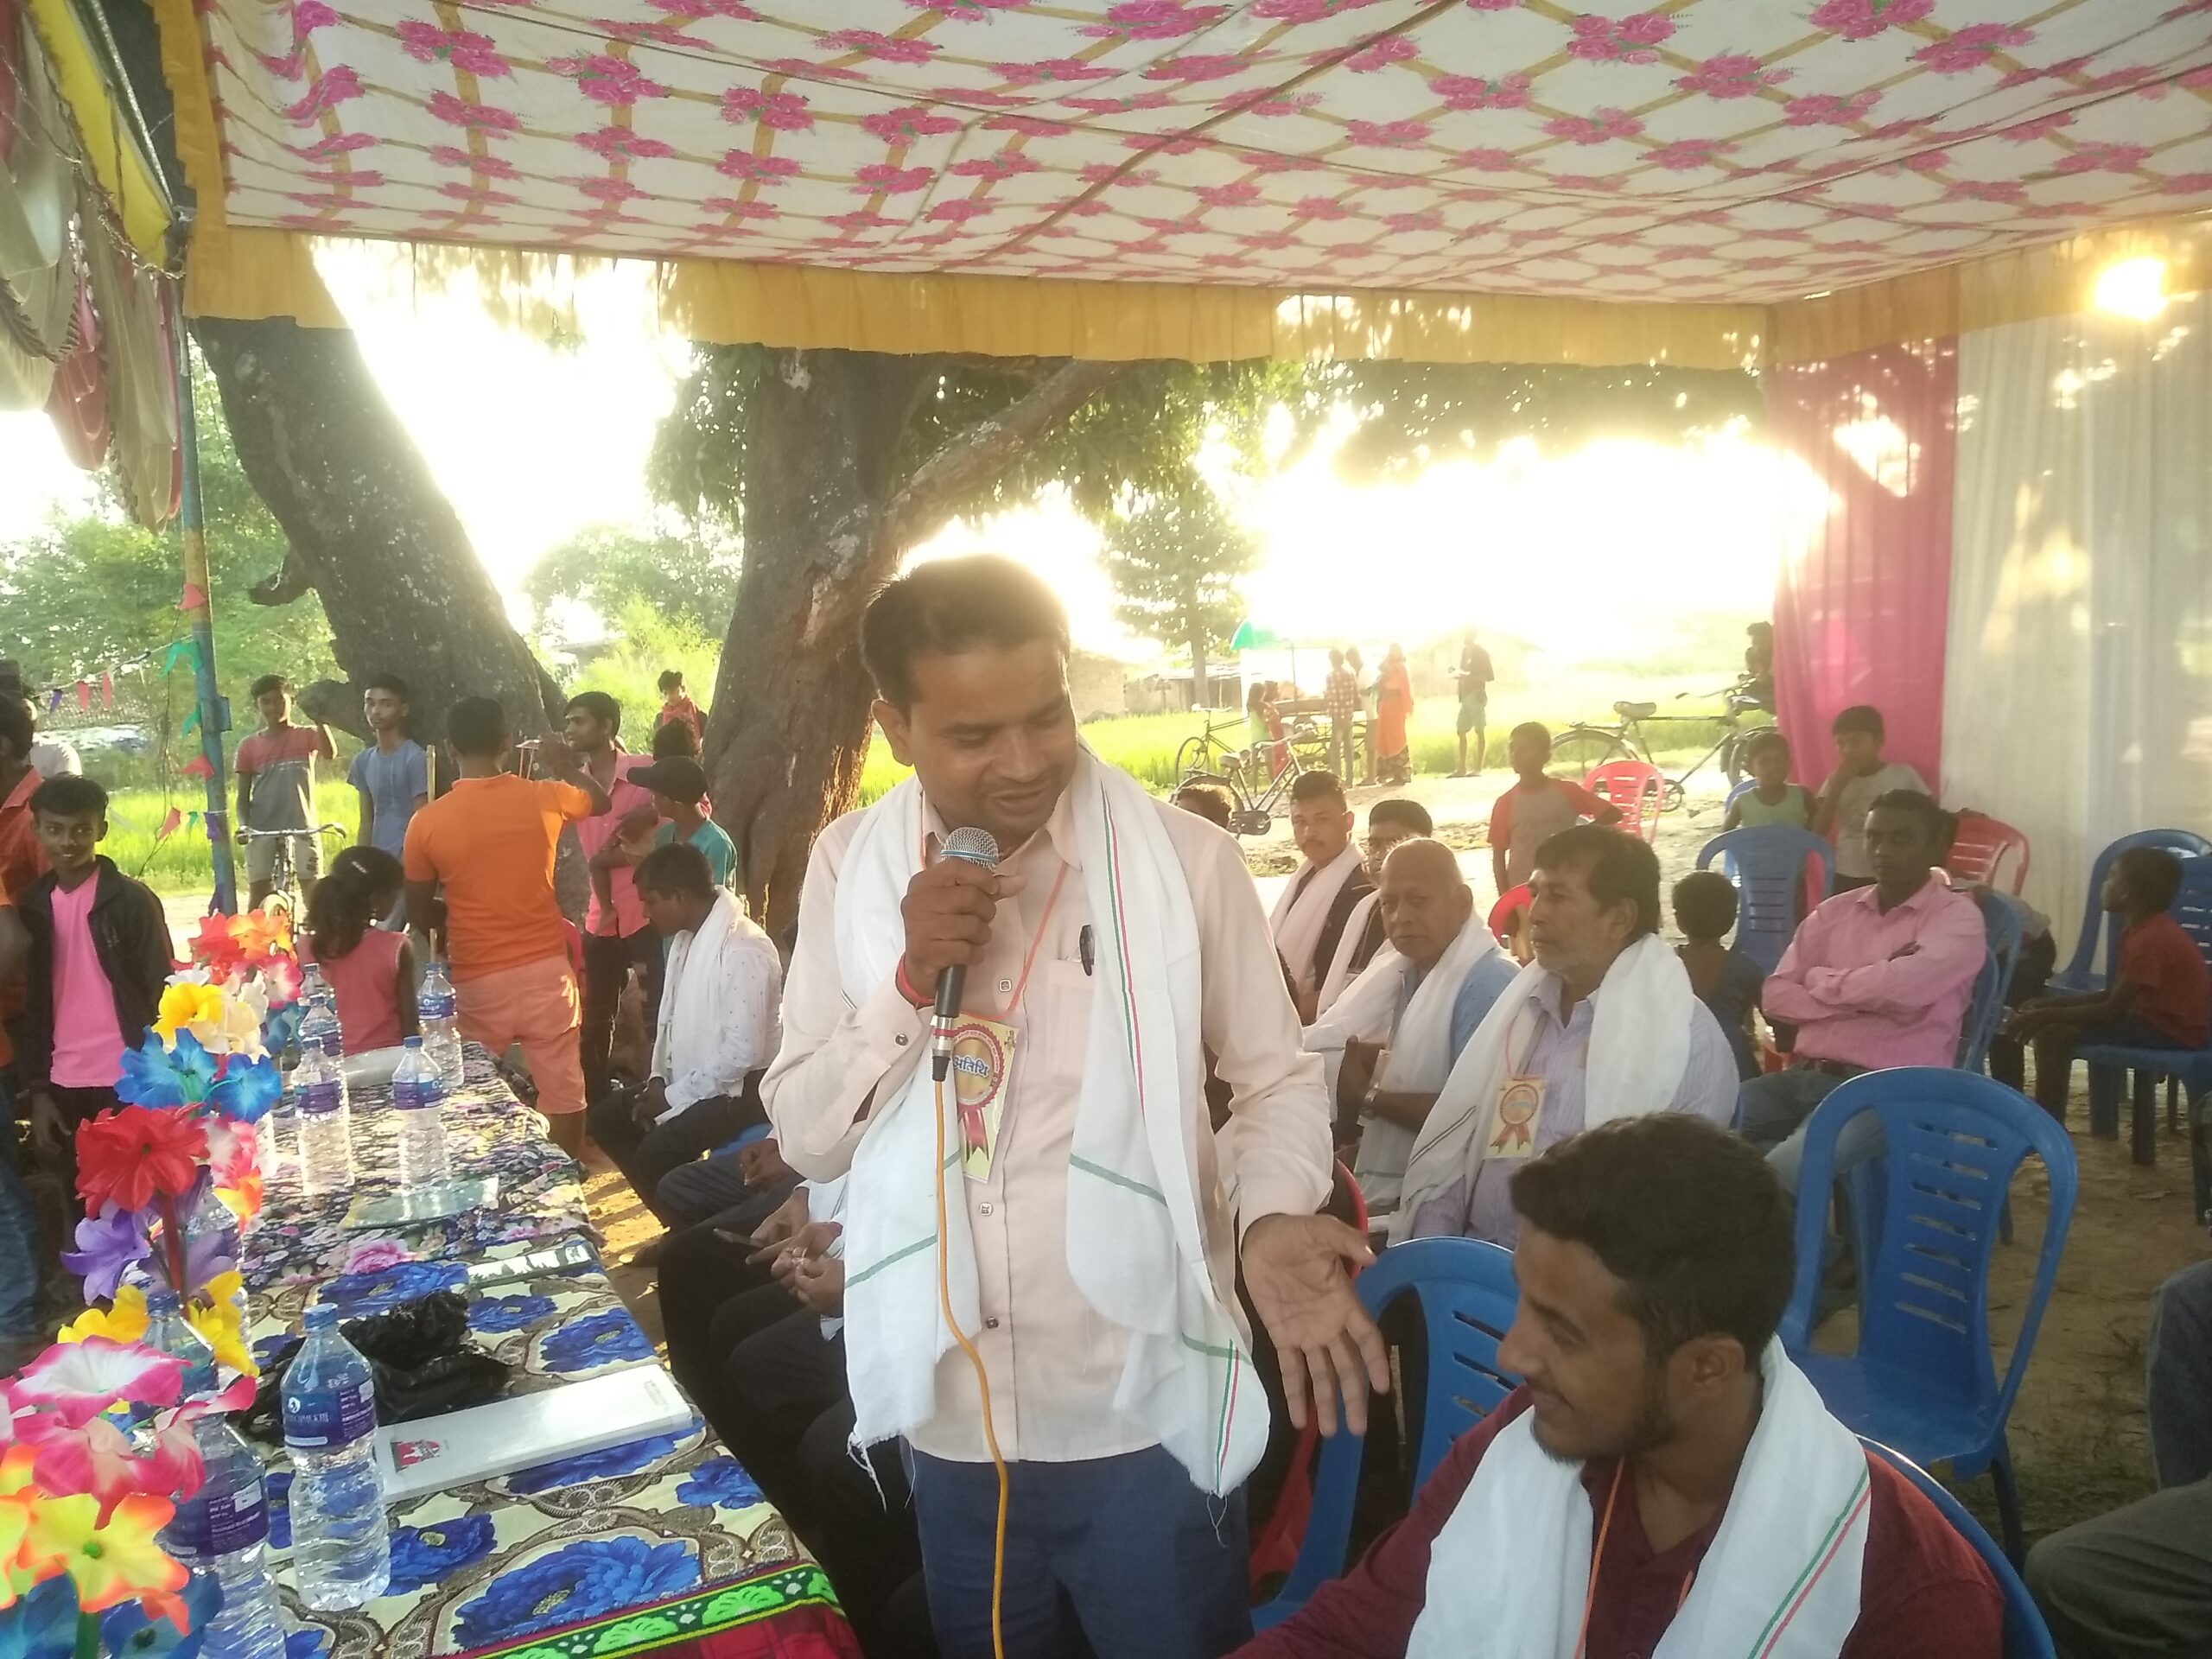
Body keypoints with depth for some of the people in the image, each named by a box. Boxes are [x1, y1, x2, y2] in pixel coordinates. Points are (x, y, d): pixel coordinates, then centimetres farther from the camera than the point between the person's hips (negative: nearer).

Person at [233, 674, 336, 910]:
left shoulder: (306, 736, 2)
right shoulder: (249, 747, 6)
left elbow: (330, 754, -21)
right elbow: (243, 796, 7)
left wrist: (319, 718, -32)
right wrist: (243, 825, -11)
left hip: (302, 827, -2)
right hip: (262, 830, 2)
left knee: (314, 892, -4)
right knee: (258, 896, 5)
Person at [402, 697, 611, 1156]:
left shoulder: (427, 821, -7)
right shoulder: (543, 797, -5)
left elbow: (417, 916, 3)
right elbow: (601, 802, 19)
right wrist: (567, 766, 35)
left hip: (476, 980, -1)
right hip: (545, 969, 1)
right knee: (562, 1091, 9)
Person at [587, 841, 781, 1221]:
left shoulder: (745, 950, -24)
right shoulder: (685, 937, 6)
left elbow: (742, 1052, -26)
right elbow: (672, 1015, 16)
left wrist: (673, 1095, -18)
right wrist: (659, 1079, 2)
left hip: (738, 1089, -10)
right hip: (687, 1079, 10)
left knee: (658, 1150, -26)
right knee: (606, 1116, 6)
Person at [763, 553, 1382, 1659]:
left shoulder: (1184, 860, -12)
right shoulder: (851, 868, -3)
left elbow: (1276, 1080, -2)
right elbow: (805, 1136, -2)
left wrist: (1269, 1220, -22)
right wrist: (910, 980, -18)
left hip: (1144, 1420, -2)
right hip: (951, 1428, 3)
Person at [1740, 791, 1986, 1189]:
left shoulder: (1958, 918, 1)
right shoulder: (1834, 911, 16)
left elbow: (1903, 986, -19)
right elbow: (1775, 996, 6)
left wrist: (1822, 981, -1)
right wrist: (1866, 998, -8)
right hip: (1803, 1076, 6)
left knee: (1777, 1175, -30)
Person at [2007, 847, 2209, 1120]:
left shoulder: (2150, 941, -23)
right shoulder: (2145, 931, 9)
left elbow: (2112, 1011, -24)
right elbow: (2113, 995, 12)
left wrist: (2046, 1015, -19)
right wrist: (2048, 1005, 4)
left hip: (2172, 1030, -11)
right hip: (2157, 1015, 11)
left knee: (2053, 1032, -21)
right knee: (2052, 1021, 11)